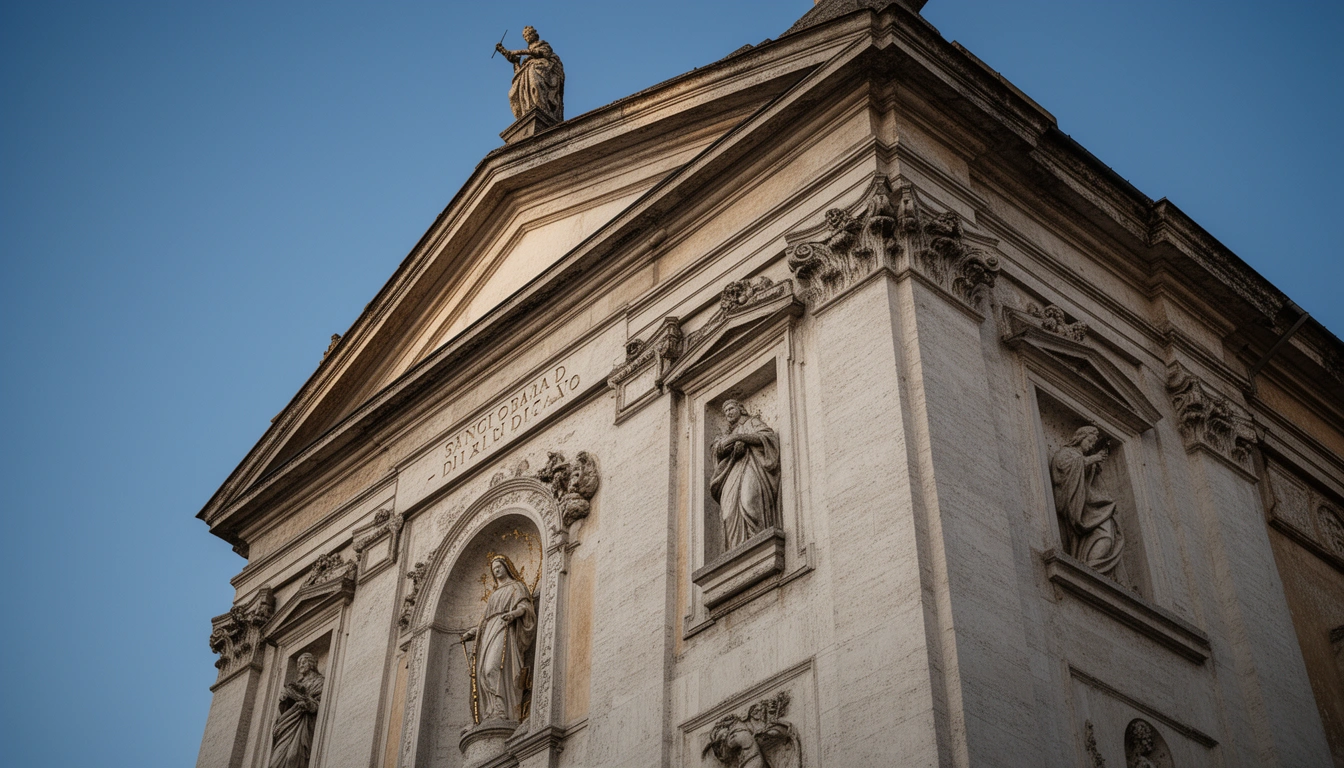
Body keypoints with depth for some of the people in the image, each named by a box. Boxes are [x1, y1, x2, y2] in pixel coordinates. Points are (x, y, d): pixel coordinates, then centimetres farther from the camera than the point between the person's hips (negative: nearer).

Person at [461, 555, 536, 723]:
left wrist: (514, 613, -27)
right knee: (484, 671, -11)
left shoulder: (516, 587, 11)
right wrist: (473, 632, 21)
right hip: (489, 634, 8)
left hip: (505, 630, -7)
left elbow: (524, 605, -6)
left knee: (494, 667, -27)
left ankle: (500, 711, -37)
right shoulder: (494, 594, 33)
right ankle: (489, 715, -21)